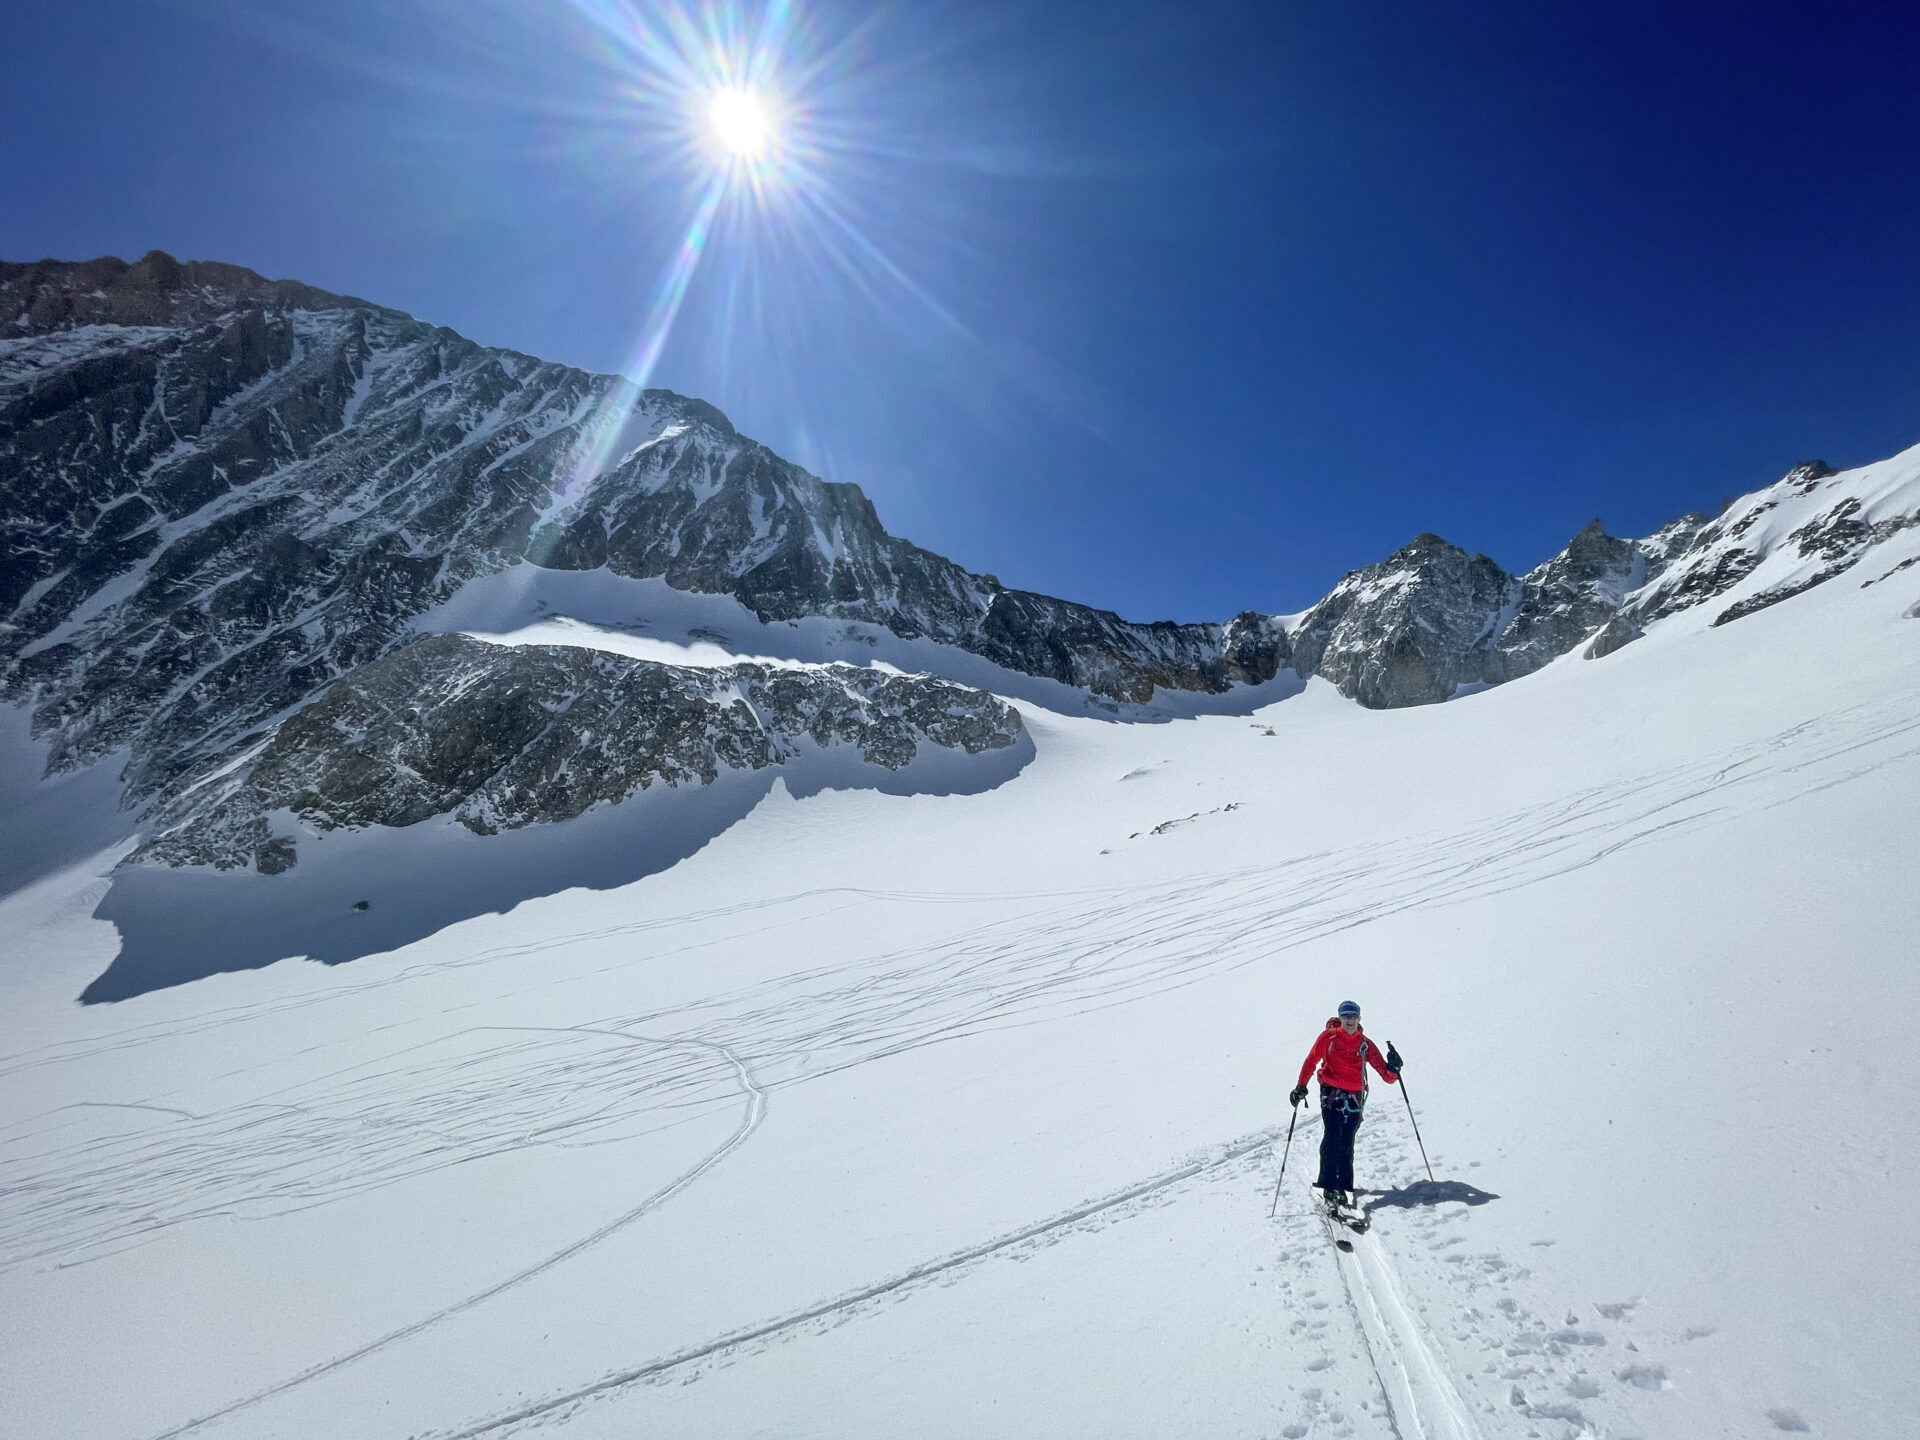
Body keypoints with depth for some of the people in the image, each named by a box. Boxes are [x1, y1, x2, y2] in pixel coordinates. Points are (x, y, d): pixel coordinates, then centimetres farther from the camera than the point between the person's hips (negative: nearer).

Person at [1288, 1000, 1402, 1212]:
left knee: (1346, 1145, 3)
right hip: (1331, 1093, -2)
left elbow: (1386, 1074, 3)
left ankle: (1342, 1188, 10)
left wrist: (1392, 1069, -19)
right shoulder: (1328, 1037, 2)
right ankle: (1328, 1187, -11)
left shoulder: (1365, 1045, 6)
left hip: (1354, 1099, 2)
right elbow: (1311, 1061, 6)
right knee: (1332, 1138, -13)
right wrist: (1301, 1086, 2)